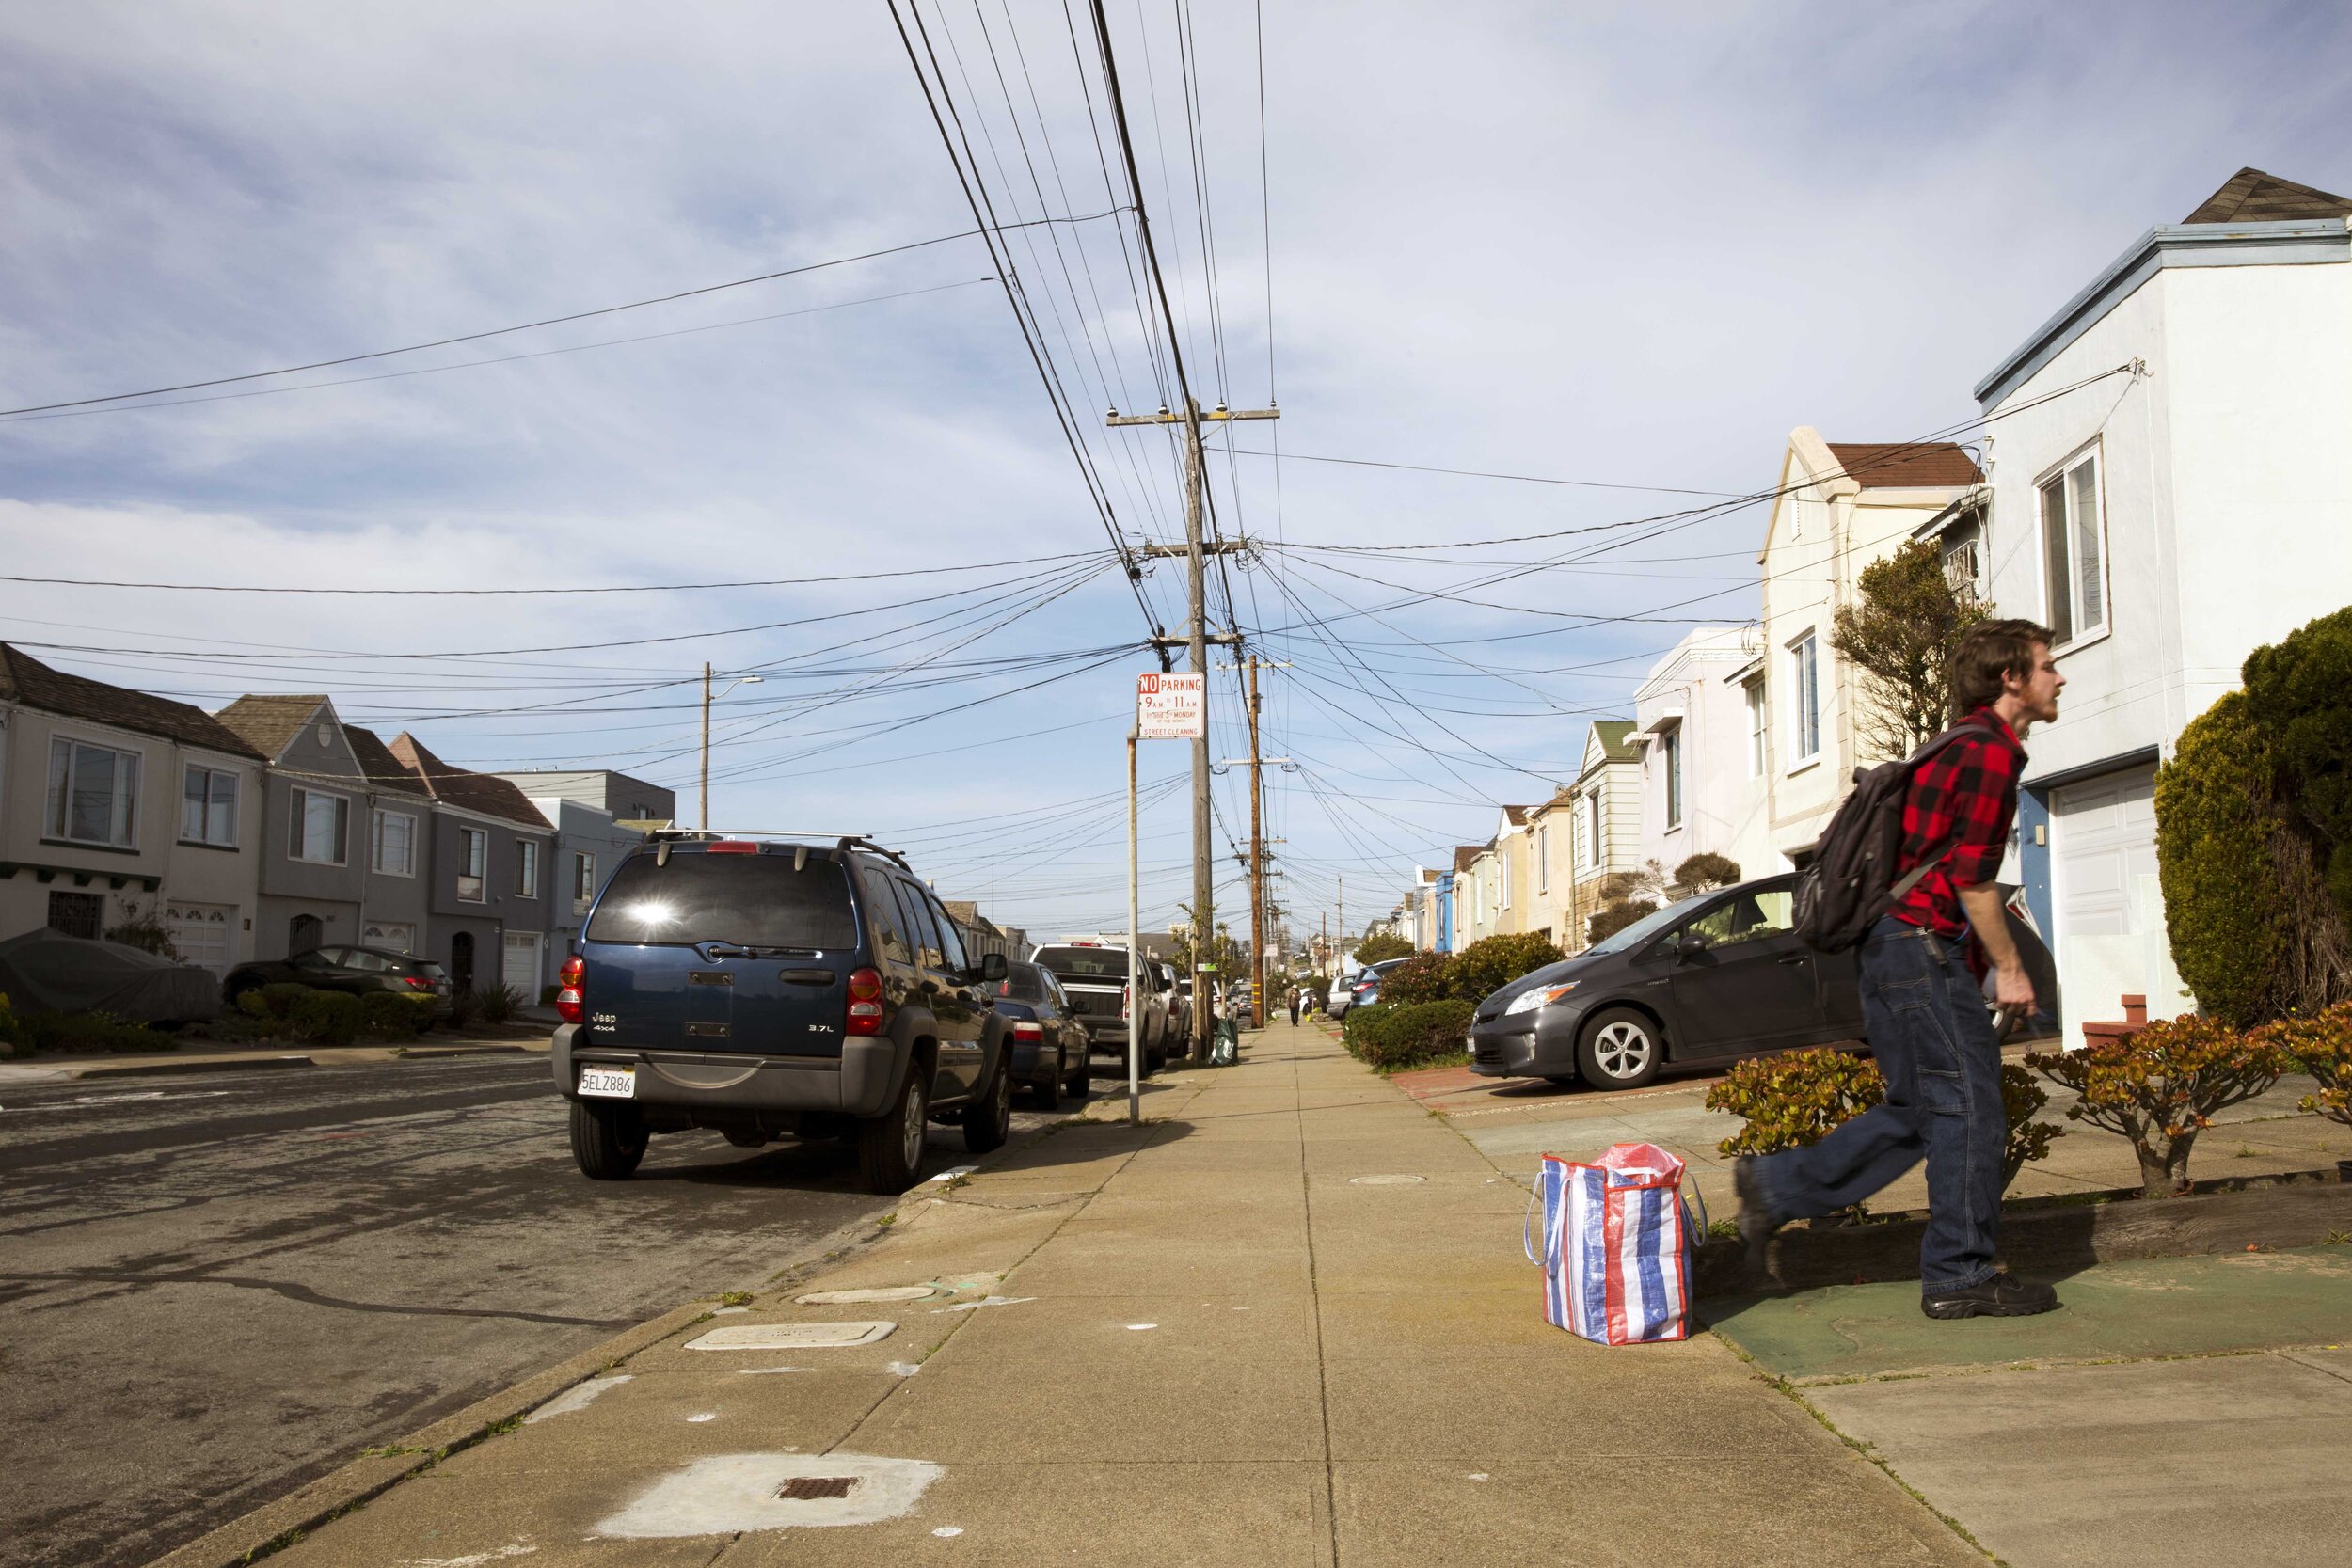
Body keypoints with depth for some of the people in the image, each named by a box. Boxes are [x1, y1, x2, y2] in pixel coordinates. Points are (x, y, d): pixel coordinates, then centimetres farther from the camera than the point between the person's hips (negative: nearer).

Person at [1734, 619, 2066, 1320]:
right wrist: (2009, 967, -7)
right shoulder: (1992, 750, -11)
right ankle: (1960, 1275, 4)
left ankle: (1776, 1187, 16)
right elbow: (1971, 876, -16)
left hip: (1892, 946, 10)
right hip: (1922, 945, -10)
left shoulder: (1964, 747, 21)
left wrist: (1982, 958, 23)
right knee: (1969, 1109, -3)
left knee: (1917, 1111, 15)